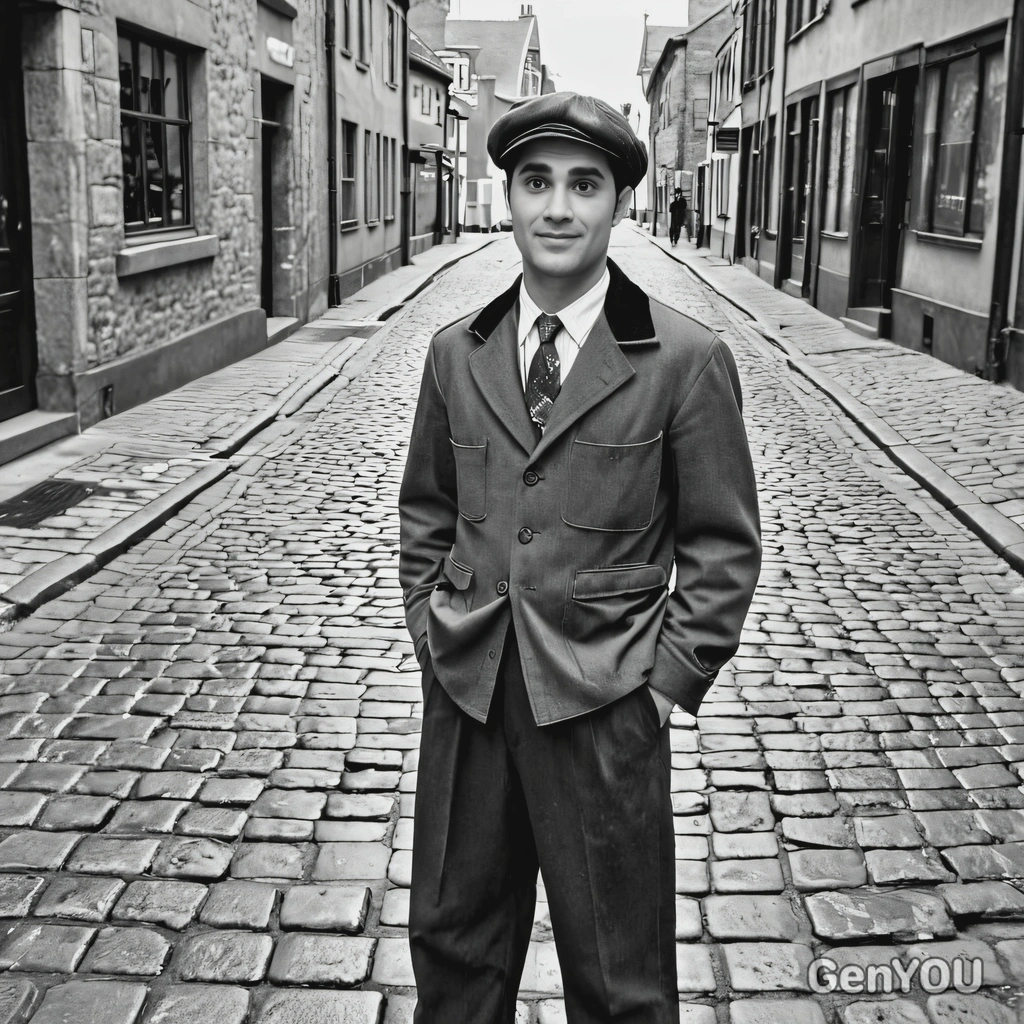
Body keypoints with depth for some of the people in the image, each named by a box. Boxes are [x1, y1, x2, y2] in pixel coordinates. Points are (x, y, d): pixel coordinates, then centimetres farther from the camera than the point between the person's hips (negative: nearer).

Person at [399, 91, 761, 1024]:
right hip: (465, 695, 4)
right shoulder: (456, 353, 5)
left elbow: (724, 547, -4)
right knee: (451, 944, 19)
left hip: (603, 709, -3)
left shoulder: (686, 361, -8)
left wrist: (669, 681, -8)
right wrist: (432, 625, 6)